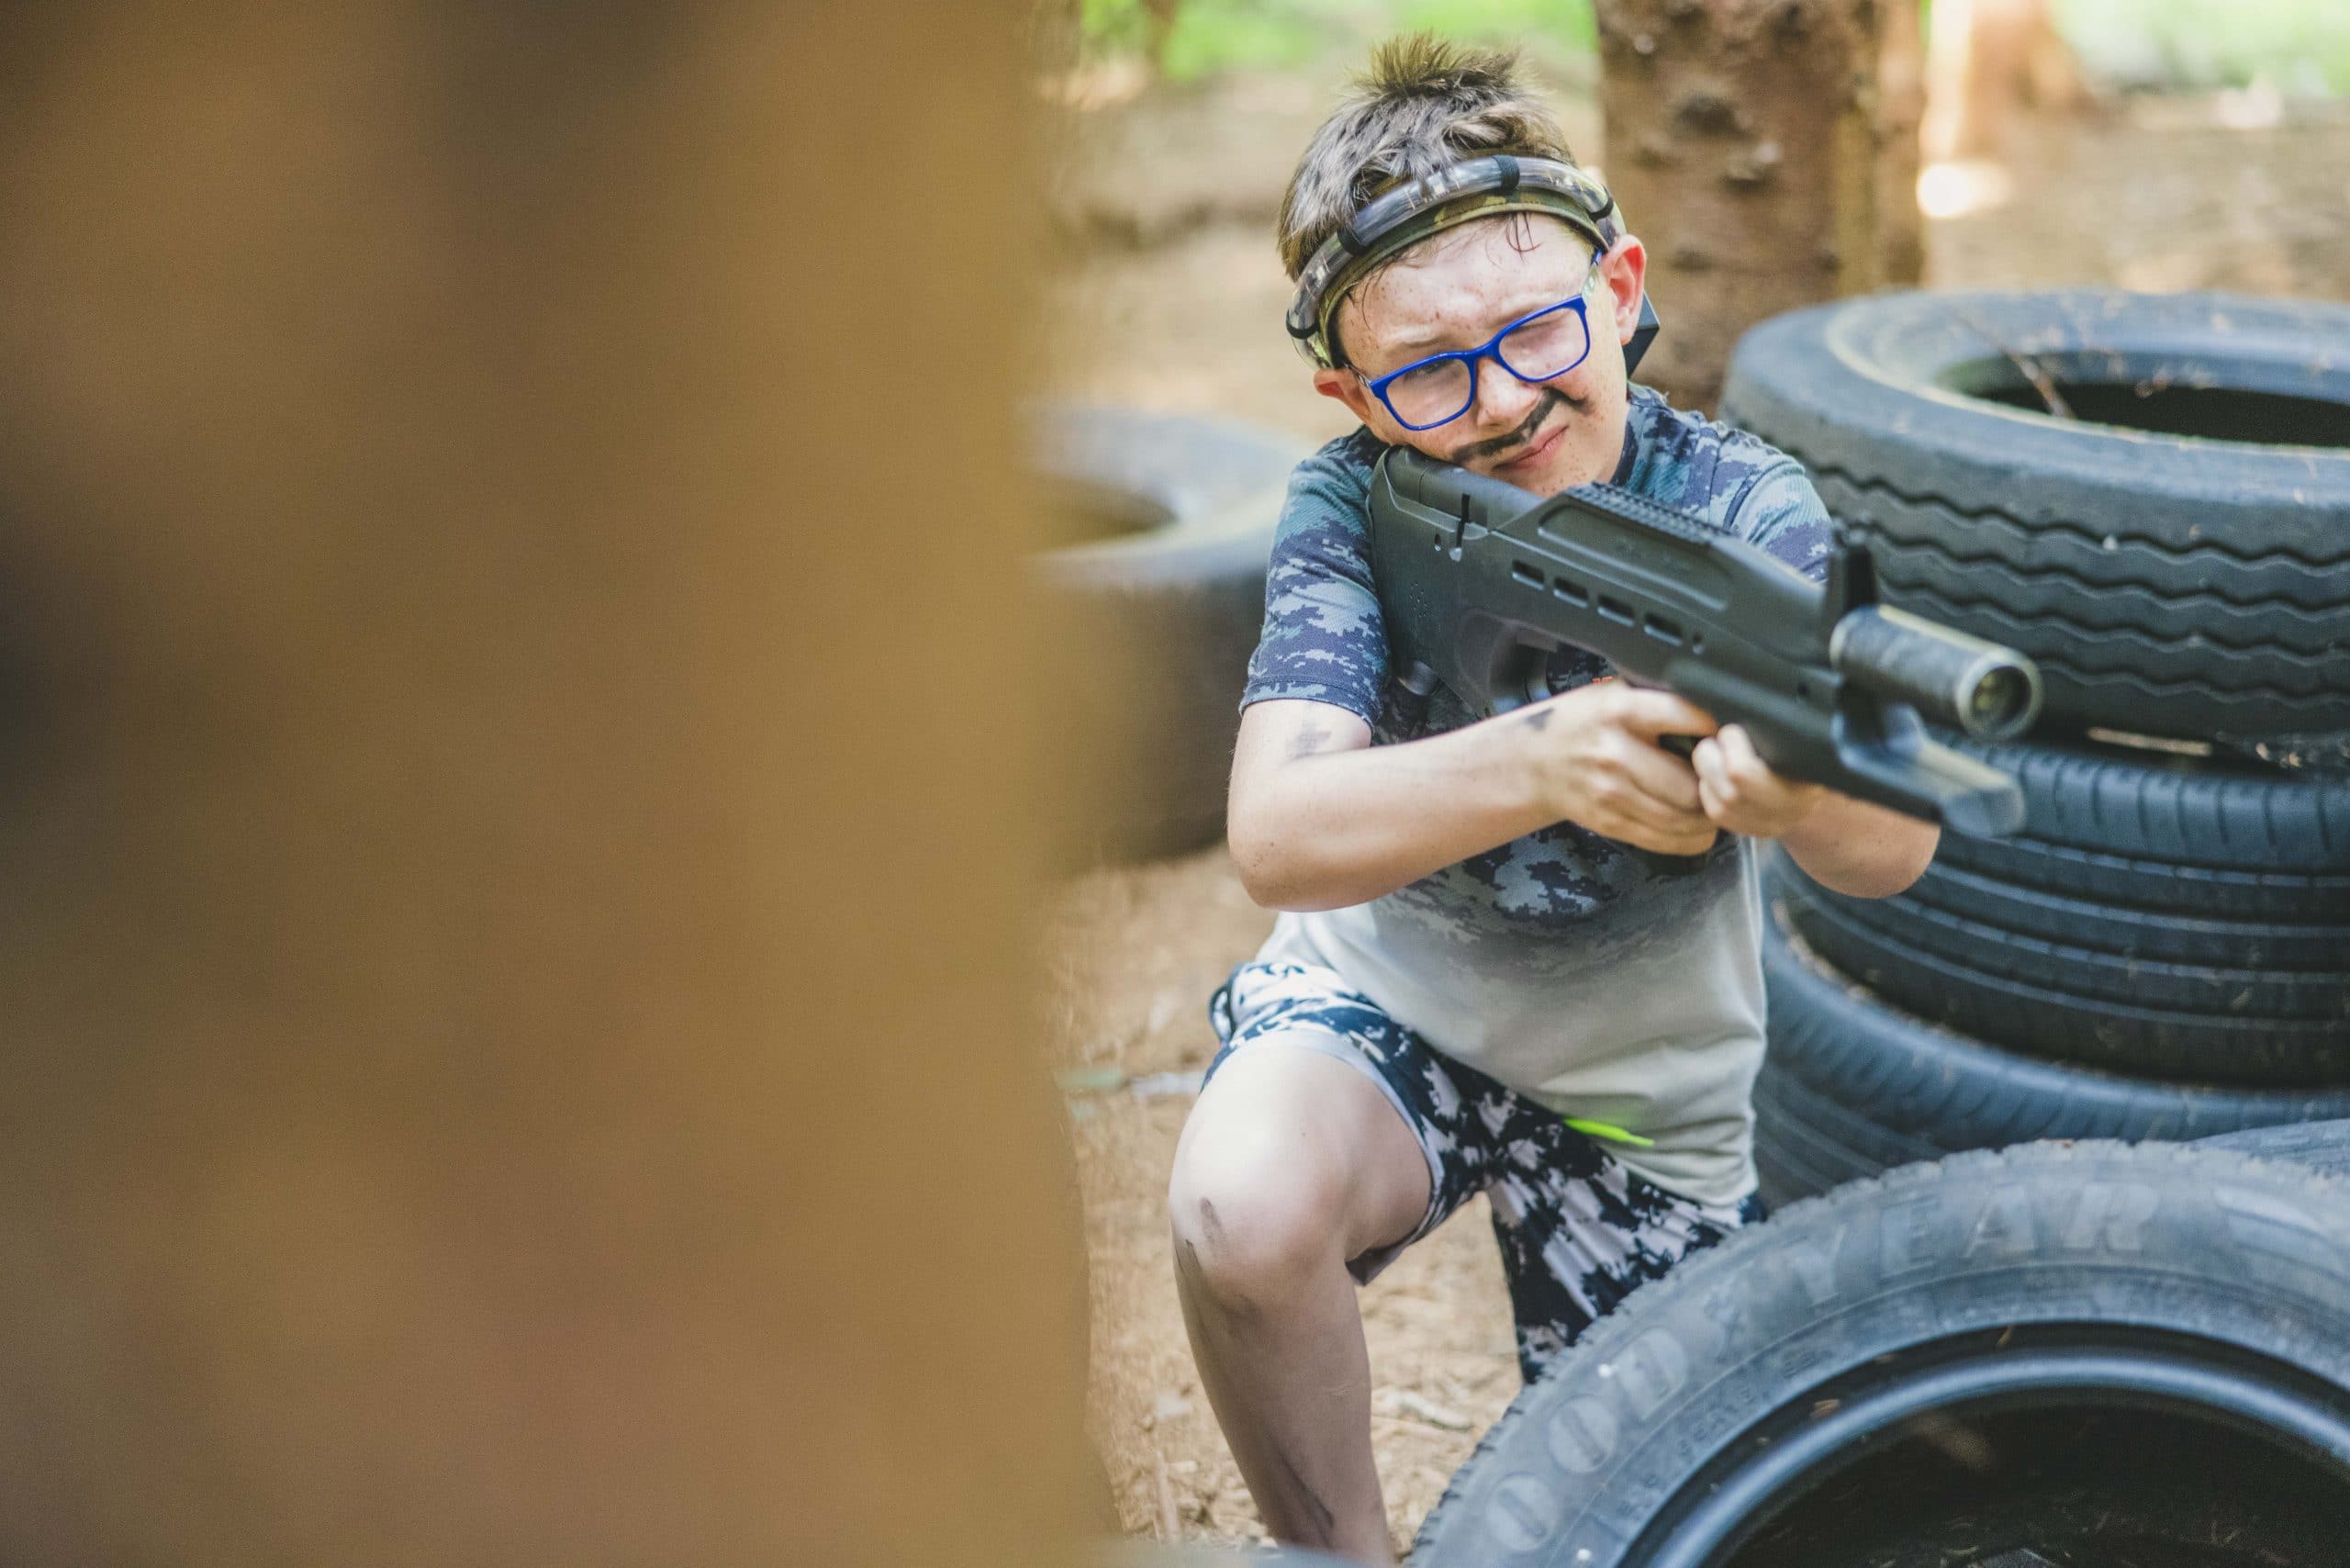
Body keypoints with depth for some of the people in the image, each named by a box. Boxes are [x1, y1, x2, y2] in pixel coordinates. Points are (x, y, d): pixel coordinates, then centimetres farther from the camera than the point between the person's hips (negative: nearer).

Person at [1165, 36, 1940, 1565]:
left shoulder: (1742, 508, -22)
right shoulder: (1354, 505, -21)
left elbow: (1896, 849, -36)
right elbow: (1278, 837, -35)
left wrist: (1802, 788, -61)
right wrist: (1543, 761, -54)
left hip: (1643, 1087, 1)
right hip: (1379, 1002, -1)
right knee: (1244, 1208, -34)